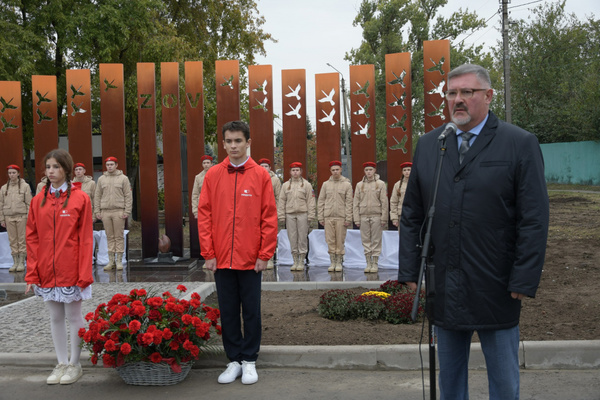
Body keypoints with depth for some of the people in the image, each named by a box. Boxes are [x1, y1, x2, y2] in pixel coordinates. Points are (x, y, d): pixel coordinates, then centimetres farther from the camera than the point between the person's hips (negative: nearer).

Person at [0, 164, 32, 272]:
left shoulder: (25, 186, 2)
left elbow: (29, 203, 0)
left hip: (21, 216, -3)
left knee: (22, 240, -2)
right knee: (12, 240, 4)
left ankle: (22, 262, 4)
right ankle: (15, 262, 10)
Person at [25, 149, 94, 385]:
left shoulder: (80, 198, -6)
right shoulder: (38, 201, 6)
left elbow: (86, 238, -8)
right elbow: (32, 238, 6)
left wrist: (84, 274, -12)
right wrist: (32, 273, 0)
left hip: (71, 270, -4)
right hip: (46, 271, 4)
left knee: (73, 316, 6)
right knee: (55, 317, 12)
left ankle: (75, 364, 19)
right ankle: (62, 364, 24)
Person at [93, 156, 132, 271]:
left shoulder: (123, 178, 3)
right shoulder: (101, 179, 11)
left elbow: (128, 196, 0)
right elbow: (97, 196, 12)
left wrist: (127, 211, -7)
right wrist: (97, 211, 4)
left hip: (119, 212, -2)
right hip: (105, 212, 3)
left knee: (119, 237, -1)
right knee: (110, 237, 5)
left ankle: (119, 261, 3)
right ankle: (111, 261, 9)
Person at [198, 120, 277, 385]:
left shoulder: (261, 175, -1)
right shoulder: (212, 175, 4)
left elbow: (269, 217, -2)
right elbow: (204, 215, 3)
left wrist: (264, 254, -7)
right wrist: (208, 253, -3)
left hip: (251, 260, -2)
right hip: (221, 259, 2)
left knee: (251, 311, 7)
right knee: (228, 312, 10)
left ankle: (249, 361, 20)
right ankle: (234, 361, 22)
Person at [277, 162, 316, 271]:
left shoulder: (306, 184, 5)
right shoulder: (285, 185, 11)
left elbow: (310, 201, 2)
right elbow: (281, 201, 10)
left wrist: (311, 216, -5)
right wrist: (281, 216, 2)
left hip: (302, 214, -2)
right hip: (290, 214, 2)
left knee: (302, 238, -1)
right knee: (292, 238, 4)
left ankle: (301, 262, 7)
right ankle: (295, 261, 12)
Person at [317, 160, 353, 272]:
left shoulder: (347, 184, 4)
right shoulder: (326, 184, 10)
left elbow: (349, 203, 1)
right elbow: (321, 201, 10)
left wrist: (348, 219, -5)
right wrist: (321, 217, 4)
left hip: (341, 217, -2)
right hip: (328, 217, 2)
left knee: (340, 241, 0)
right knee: (330, 241, 2)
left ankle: (339, 263, 10)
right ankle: (333, 262, 10)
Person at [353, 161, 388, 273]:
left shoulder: (380, 184, 4)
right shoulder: (359, 185, 10)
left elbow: (384, 202, 0)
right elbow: (356, 203, 9)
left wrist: (384, 218, -6)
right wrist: (357, 219, 2)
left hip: (376, 216, -2)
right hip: (364, 216, 2)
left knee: (376, 240, 0)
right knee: (365, 240, 3)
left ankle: (375, 264, 6)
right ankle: (368, 263, 9)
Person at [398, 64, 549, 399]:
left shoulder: (521, 144, -4)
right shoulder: (428, 145, 7)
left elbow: (535, 220, -7)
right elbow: (411, 215, 10)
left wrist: (523, 282, -12)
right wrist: (410, 271, 5)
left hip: (496, 290, -3)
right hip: (444, 289, 4)